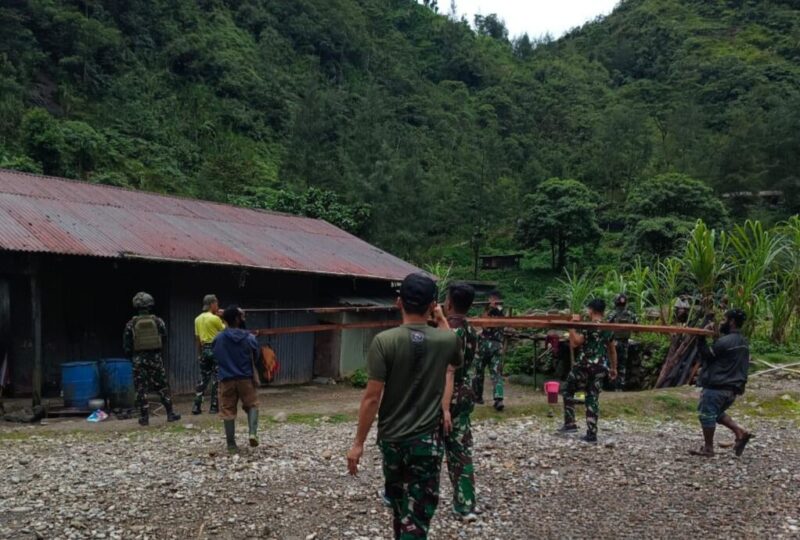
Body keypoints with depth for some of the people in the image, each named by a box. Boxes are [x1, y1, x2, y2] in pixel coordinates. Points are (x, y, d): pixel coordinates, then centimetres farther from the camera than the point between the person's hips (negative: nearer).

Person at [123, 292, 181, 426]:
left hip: (139, 360, -1)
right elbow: (164, 340, 4)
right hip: (156, 358, 1)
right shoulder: (158, 321, -2)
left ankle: (144, 417, 7)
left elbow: (126, 346, 0)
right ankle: (170, 414, 12)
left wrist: (131, 358, 15)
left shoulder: (131, 324, -4)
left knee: (141, 389, 6)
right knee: (162, 387, 10)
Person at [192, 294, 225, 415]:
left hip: (204, 349, 6)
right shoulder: (215, 318, -12)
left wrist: (199, 353, 18)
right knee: (216, 378, 1)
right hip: (216, 349, -6)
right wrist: (221, 318, 7)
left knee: (203, 378, 12)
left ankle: (196, 406, 8)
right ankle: (214, 407, 3)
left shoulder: (198, 319, 8)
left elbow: (197, 338, 12)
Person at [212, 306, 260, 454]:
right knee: (252, 405, 17)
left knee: (228, 411, 8)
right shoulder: (249, 338, -8)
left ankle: (231, 445, 11)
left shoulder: (218, 339, -4)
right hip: (246, 378, -1)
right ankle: (253, 432, -3)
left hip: (226, 379, 1)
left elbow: (215, 357, 10)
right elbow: (255, 358, 5)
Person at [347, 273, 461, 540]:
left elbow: (372, 397, -15)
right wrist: (441, 319, 26)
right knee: (417, 515, 5)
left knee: (399, 504, 23)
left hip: (390, 438, 1)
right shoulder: (446, 340, -7)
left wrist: (358, 443, -6)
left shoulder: (384, 341, -14)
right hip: (427, 439, -1)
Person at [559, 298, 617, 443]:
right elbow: (612, 350, 19)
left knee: (568, 390, 13)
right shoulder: (608, 329, 10)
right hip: (600, 368, 6)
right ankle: (591, 434, 6)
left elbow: (574, 343, -17)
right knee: (593, 398, 8)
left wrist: (572, 326, -9)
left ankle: (569, 424, 9)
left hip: (584, 366, -5)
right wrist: (614, 368, 29)